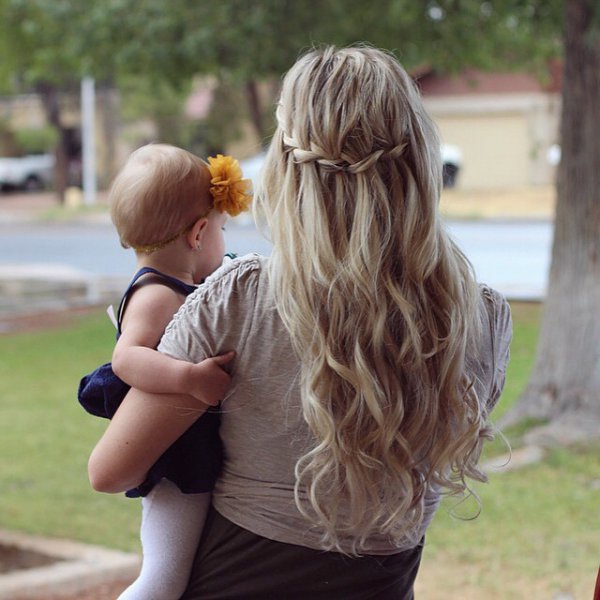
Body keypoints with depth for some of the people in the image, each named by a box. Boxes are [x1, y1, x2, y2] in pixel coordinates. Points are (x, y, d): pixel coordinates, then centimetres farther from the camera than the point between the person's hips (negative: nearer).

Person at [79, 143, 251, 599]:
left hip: (200, 457, 10)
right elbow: (126, 358, -37)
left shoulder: (179, 291, 13)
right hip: (175, 470, -10)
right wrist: (189, 377, -46)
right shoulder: (156, 296, -20)